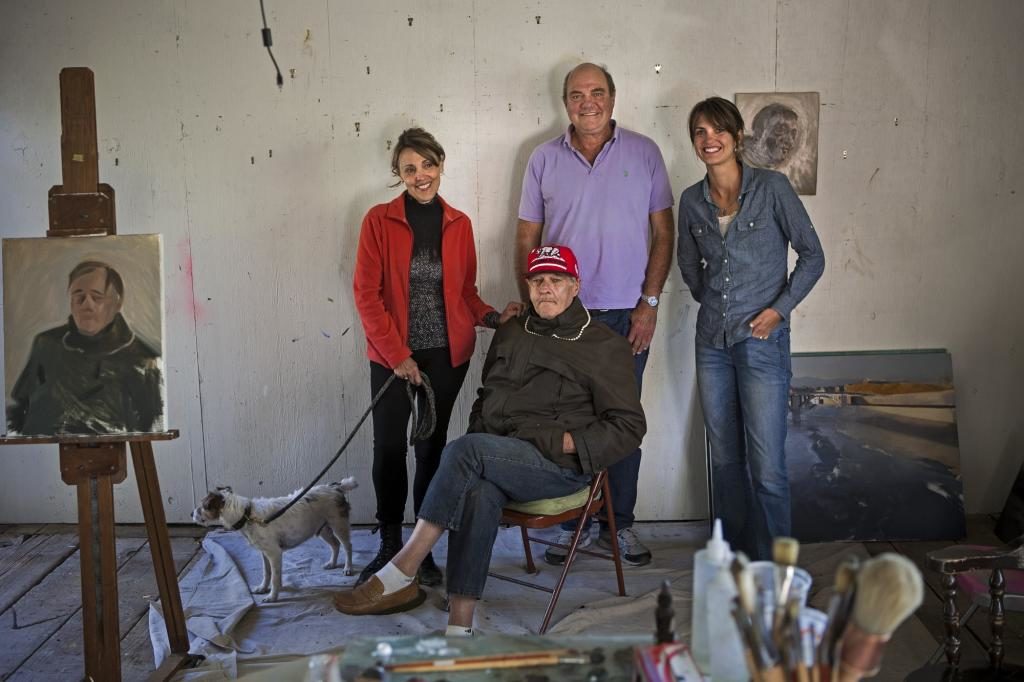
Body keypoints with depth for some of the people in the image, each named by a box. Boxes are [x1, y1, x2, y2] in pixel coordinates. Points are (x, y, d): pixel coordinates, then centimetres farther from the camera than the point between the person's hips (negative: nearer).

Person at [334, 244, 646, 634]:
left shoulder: (605, 346, 3)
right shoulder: (510, 334, 20)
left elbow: (629, 426, -1)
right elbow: (485, 397, 30)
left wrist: (561, 441, -11)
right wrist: (480, 436, 9)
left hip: (560, 466, -4)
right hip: (497, 461, 5)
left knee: (464, 450, -31)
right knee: (479, 491, -34)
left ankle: (399, 576, -29)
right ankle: (460, 625, -36)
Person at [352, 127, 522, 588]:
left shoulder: (459, 224, 5)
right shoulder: (379, 220, -4)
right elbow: (367, 293, -7)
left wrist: (493, 318, -7)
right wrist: (397, 354, -12)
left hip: (446, 355, 2)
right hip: (391, 355, -2)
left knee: (432, 447, 8)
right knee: (388, 448, 0)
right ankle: (389, 546, 15)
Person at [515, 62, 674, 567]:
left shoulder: (643, 152, 3)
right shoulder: (544, 159, 4)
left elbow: (662, 232, 3)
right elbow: (526, 240, 7)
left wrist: (650, 302, -4)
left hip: (626, 314, 0)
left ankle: (620, 525, 21)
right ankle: (574, 525, 19)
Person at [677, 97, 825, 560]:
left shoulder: (771, 187, -6)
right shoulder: (692, 201, 6)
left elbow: (811, 254, -2)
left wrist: (779, 308, -9)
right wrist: (714, 302, 13)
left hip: (762, 340, -4)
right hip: (712, 343, 5)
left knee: (767, 468, -6)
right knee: (725, 459, 12)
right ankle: (733, 555, 26)